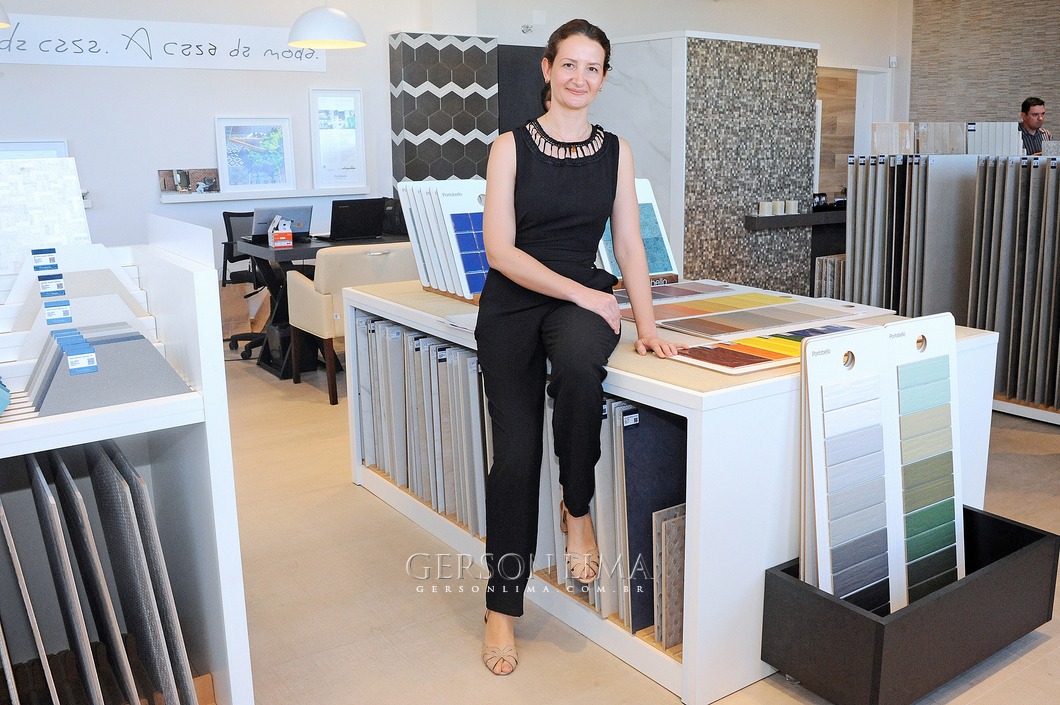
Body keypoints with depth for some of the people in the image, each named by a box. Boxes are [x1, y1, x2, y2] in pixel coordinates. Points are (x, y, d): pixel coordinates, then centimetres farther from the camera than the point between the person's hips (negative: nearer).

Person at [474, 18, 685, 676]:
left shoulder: (615, 149, 8)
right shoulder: (512, 146, -2)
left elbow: (629, 243, 7)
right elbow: (500, 249, -9)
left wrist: (646, 323, -5)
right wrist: (579, 293, -16)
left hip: (585, 299, 1)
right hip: (513, 305, -1)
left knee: (578, 364, -36)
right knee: (515, 456, -2)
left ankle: (578, 508, -9)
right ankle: (503, 607, 15)